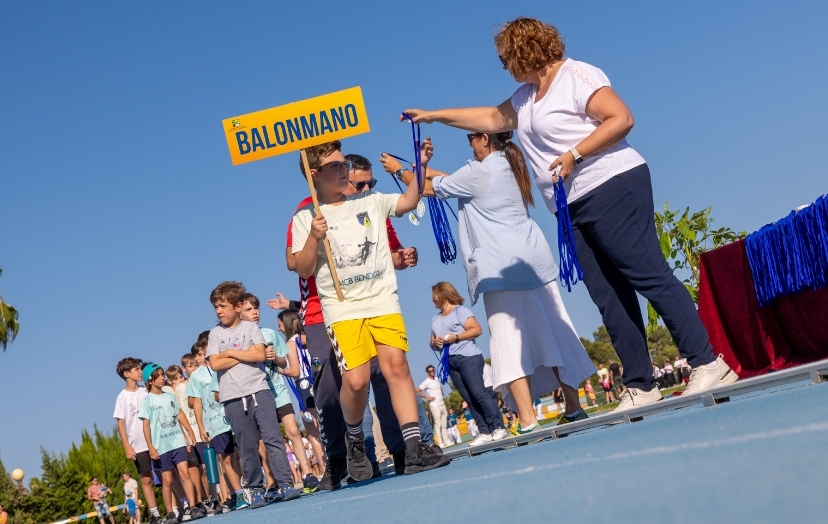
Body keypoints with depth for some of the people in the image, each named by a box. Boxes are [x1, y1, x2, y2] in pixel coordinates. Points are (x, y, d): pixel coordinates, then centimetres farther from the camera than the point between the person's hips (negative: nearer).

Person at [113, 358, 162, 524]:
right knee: (146, 479, 2)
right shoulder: (122, 397, -1)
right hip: (138, 446, -2)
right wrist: (127, 447, -9)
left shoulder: (146, 392, 7)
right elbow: (121, 423, -2)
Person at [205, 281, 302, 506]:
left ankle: (285, 484, -6)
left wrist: (230, 353, -5)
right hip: (233, 397, 1)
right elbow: (215, 364, -4)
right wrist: (246, 355, -6)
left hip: (259, 389, -1)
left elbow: (260, 355, -8)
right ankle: (256, 489, 11)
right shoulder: (215, 333, 9)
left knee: (272, 437, -8)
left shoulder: (251, 328, 6)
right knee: (247, 447, 3)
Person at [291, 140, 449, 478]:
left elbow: (409, 201, 5)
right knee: (356, 380, -14)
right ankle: (355, 441, 15)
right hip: (343, 310, -2)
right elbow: (304, 270, 1)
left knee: (396, 365, -12)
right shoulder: (305, 218, 5)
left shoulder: (371, 202, 14)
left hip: (383, 302, 2)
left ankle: (414, 449, -12)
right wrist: (314, 237, -14)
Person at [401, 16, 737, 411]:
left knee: (649, 275, -13)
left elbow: (621, 118, -15)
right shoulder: (525, 97, 21)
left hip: (612, 189, -9)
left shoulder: (576, 76, -7)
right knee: (609, 298, 2)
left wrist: (573, 154, -19)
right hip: (573, 209, 9)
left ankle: (708, 364, -12)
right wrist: (433, 116, 31)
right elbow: (490, 118, 32)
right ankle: (641, 386, 3)